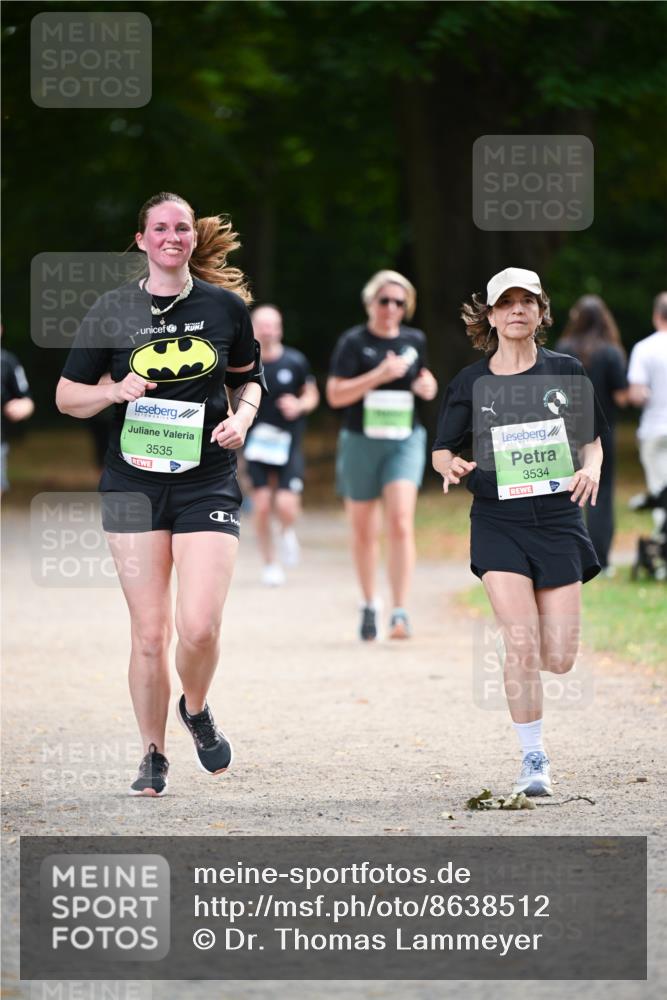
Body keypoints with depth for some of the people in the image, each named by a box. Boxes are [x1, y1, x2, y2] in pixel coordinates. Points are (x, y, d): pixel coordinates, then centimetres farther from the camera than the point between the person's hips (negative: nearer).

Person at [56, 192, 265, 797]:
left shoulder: (227, 306, 4)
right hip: (134, 484, 0)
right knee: (150, 632, 0)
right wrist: (114, 390, -12)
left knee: (199, 626, -13)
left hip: (208, 481, 0)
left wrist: (241, 417, -1)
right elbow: (67, 396, 7)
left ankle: (197, 709, 19)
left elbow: (248, 378, 19)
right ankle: (154, 756, 17)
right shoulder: (113, 311, 2)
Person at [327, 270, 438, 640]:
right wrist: (380, 375, -21)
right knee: (363, 530, 10)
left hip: (405, 442, 1)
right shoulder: (354, 342, -6)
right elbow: (335, 394, -13)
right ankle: (369, 606, 29)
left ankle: (400, 613, -20)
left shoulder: (415, 340, 7)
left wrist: (428, 385, 4)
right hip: (360, 442, -1)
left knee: (401, 522, -16)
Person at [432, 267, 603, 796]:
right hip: (498, 522, -1)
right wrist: (452, 465, -14)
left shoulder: (566, 372, 4)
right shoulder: (471, 382, 3)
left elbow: (592, 439, 13)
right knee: (522, 646, -16)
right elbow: (442, 451, 10)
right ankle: (534, 761, -3)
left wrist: (591, 467, -9)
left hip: (558, 519, 1)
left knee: (559, 659, -2)